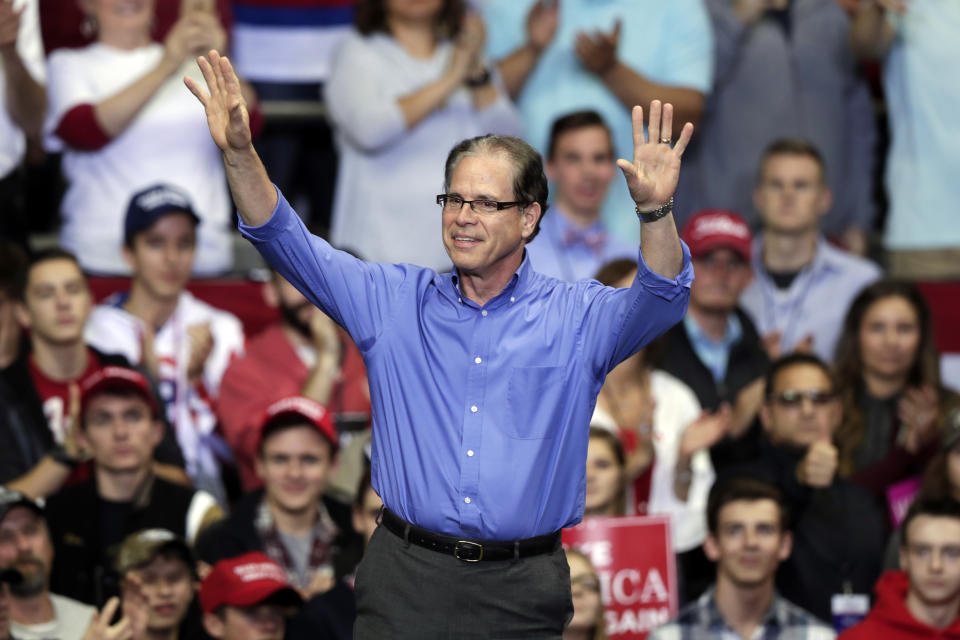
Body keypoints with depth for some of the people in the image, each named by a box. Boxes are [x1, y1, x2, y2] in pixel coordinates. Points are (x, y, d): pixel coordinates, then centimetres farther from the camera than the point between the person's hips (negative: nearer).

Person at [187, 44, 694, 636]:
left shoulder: (577, 317, 2)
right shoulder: (394, 301, 8)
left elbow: (659, 298, -15)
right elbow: (292, 248, 2)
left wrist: (655, 211, -35)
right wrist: (240, 155, -13)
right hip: (404, 580, 2)